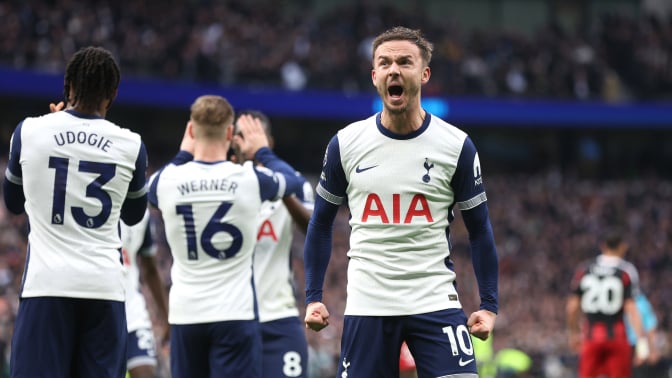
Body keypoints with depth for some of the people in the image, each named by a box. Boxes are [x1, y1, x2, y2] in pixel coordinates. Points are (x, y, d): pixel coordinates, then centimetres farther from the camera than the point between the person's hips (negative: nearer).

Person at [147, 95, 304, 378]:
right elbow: (293, 180, 17)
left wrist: (183, 154, 34)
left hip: (185, 313, 2)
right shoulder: (251, 179, -7)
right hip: (235, 313, -2)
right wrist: (262, 152, 32)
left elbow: (151, 190, 24)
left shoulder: (168, 180, -4)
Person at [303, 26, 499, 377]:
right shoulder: (346, 144, 1)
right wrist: (313, 297, 6)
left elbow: (479, 229, 5)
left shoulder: (457, 146, -2)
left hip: (435, 302, -1)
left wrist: (489, 305, 0)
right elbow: (321, 223, 12)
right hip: (367, 305, 1)